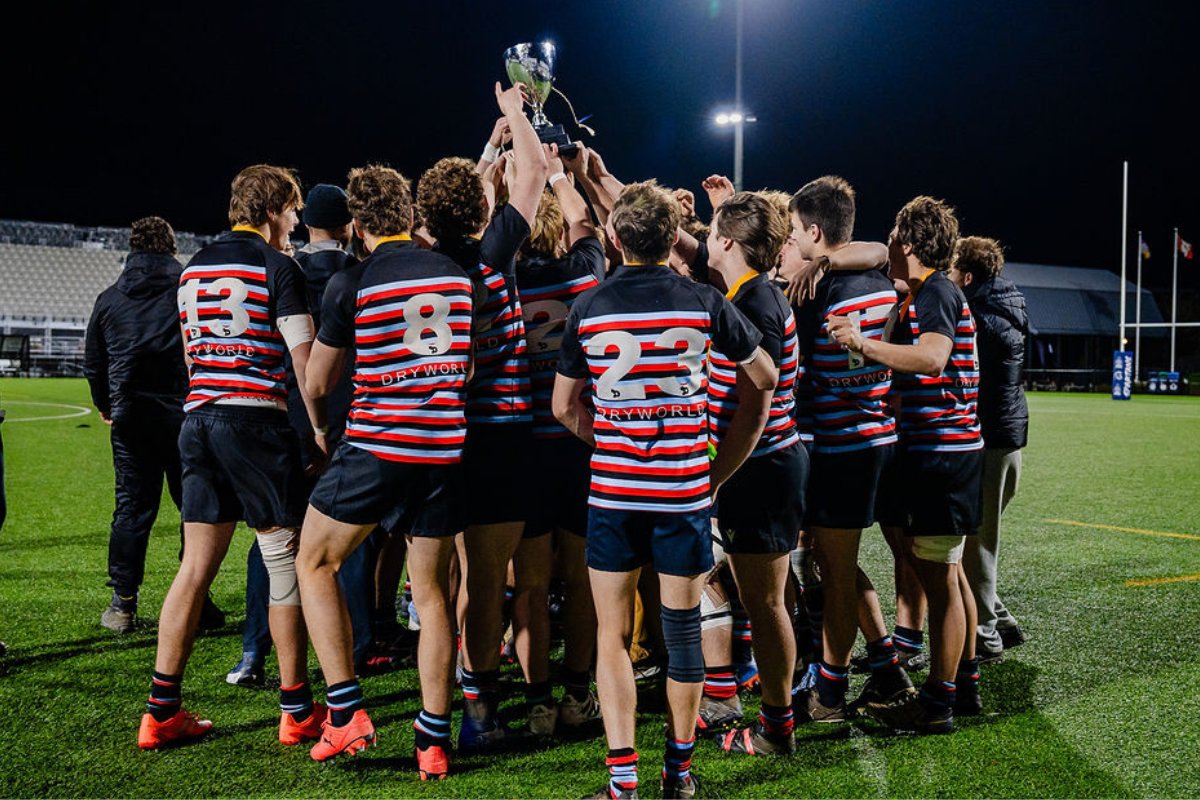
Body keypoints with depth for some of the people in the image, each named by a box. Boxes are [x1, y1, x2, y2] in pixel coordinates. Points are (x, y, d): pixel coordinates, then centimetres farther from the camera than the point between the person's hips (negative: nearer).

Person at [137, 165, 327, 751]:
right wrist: (319, 427, -2)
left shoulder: (193, 267, 17)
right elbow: (304, 357, -10)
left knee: (196, 567, 9)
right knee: (286, 562, 2)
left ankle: (161, 711, 11)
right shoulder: (276, 266, -5)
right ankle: (297, 710, 8)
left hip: (198, 418, 7)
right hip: (257, 421, -7)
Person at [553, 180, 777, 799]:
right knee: (682, 626, 11)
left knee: (612, 631, 8)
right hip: (686, 488, 0)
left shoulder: (588, 308, -2)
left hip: (611, 490, 0)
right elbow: (763, 380, 8)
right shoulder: (704, 302, -2)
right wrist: (721, 468, 14)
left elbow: (565, 408, 6)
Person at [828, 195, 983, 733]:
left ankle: (937, 703, 4)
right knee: (945, 572, 18)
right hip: (943, 449, 11)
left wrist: (864, 345, -38)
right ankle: (964, 682, 30)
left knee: (938, 576, -4)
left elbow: (932, 356, -32)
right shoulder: (928, 292, 18)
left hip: (941, 451, -11)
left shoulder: (936, 291, -14)